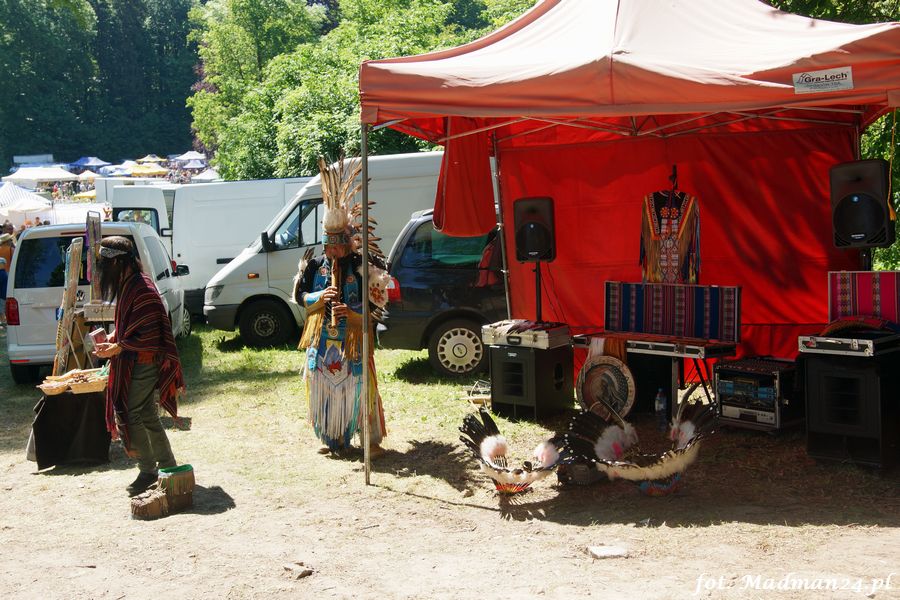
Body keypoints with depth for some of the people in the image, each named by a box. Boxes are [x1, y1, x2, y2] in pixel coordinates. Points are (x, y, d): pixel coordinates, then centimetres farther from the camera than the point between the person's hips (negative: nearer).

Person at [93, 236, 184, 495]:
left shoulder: (142, 290, -21)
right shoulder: (127, 285, 10)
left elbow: (148, 337, -22)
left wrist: (117, 348, -20)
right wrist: (112, 338, 8)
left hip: (142, 365, -10)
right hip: (133, 364, 10)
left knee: (130, 416, -6)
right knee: (147, 417, 14)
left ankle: (148, 470, 6)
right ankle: (167, 467, 23)